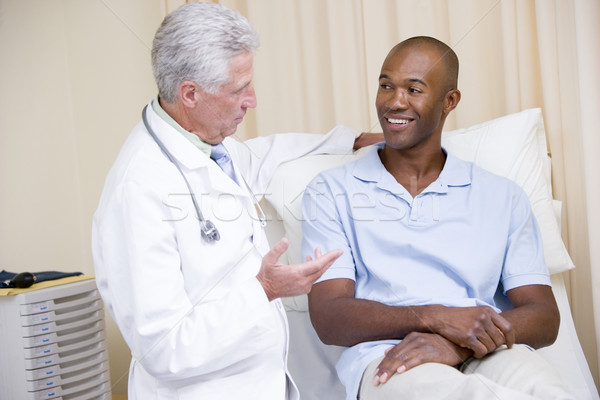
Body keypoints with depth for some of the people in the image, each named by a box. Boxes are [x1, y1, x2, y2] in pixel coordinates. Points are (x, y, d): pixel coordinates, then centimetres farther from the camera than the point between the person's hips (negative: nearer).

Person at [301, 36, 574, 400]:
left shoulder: (503, 197, 17)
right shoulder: (331, 192, 12)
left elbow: (544, 317, 7)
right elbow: (328, 319, 1)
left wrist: (456, 345, -15)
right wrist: (435, 317, -18)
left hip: (487, 356, 2)